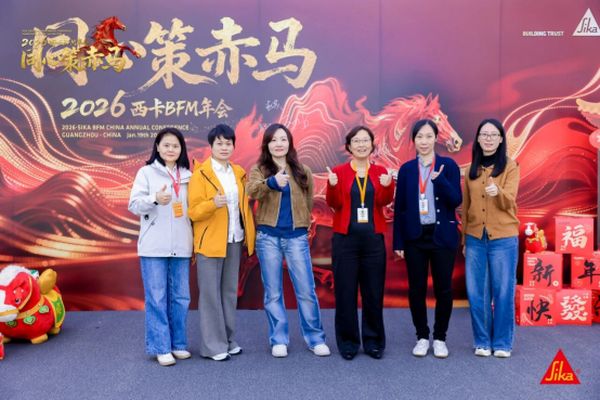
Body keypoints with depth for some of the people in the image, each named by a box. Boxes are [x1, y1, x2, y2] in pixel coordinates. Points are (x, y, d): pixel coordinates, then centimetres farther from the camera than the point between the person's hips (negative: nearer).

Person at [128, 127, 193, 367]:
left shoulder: (187, 176, 12)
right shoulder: (146, 172, 1)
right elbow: (134, 205, -5)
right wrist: (155, 199, -25)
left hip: (181, 246, 4)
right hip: (154, 246, -3)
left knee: (181, 297, 8)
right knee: (157, 298, -1)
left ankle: (178, 344, 21)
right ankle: (161, 347, 9)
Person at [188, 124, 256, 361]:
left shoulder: (239, 173, 11)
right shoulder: (201, 174, -7)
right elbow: (193, 212, -12)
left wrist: (248, 234, 7)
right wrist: (213, 204, -30)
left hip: (234, 241, 6)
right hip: (210, 242, -6)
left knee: (230, 292, 12)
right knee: (210, 293, -1)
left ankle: (229, 340, 23)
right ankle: (212, 345, 7)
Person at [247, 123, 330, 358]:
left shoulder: (303, 171, 6)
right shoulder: (259, 170, 0)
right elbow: (251, 191, -22)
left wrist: (302, 224, 12)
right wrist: (271, 182, -40)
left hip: (297, 237, 1)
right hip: (268, 237, -1)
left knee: (306, 290, 3)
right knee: (273, 292, 7)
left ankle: (315, 339, 16)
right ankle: (279, 340, 19)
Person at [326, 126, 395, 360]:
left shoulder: (380, 172, 8)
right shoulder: (338, 172, 3)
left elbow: (384, 201, -8)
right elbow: (334, 204, -7)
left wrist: (387, 186, -28)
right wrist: (332, 186, -25)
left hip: (373, 239, 1)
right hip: (345, 239, -1)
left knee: (374, 293, 6)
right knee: (345, 293, 2)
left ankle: (374, 342, 19)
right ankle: (348, 343, 15)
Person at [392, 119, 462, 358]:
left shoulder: (448, 165, -1)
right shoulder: (406, 169, 4)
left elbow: (456, 201, -9)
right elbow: (399, 207, 4)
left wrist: (439, 179, -24)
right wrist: (398, 241, 0)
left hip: (442, 236, -1)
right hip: (415, 237, 1)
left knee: (443, 288, 5)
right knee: (416, 289, 6)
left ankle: (440, 338, 21)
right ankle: (422, 336, 22)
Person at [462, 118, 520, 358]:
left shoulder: (510, 167, -2)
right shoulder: (471, 170, 9)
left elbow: (509, 201, -15)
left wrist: (498, 191, -37)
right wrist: (464, 239, 13)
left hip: (503, 239, -3)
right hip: (475, 239, 3)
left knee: (503, 292, 2)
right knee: (476, 293, 5)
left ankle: (502, 342, 15)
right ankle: (482, 341, 18)